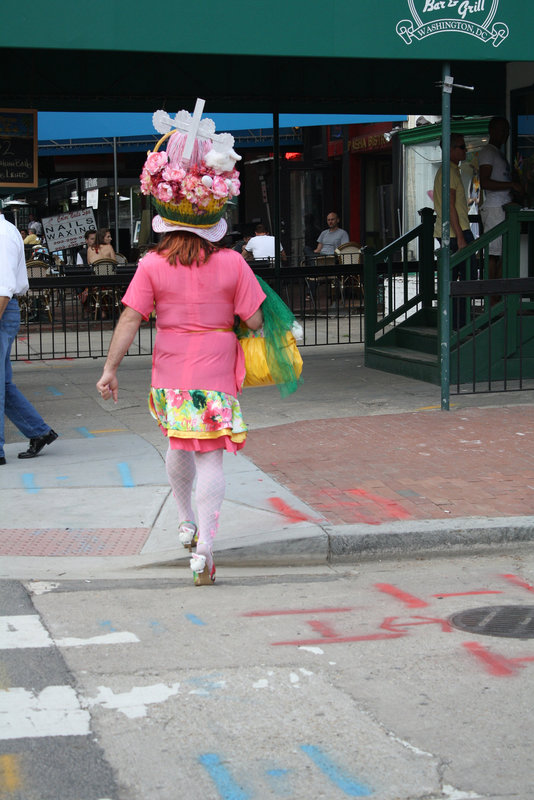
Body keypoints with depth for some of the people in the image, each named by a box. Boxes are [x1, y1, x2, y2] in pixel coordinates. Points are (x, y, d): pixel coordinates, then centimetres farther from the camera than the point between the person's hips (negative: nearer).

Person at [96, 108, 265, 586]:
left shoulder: (153, 266, -7)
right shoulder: (232, 265, -8)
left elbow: (131, 319, -9)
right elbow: (254, 322, -7)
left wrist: (110, 368, -4)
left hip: (170, 373, 2)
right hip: (216, 374, -2)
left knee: (178, 445, 24)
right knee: (210, 457, -1)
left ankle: (186, 523, 42)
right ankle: (204, 548, -8)